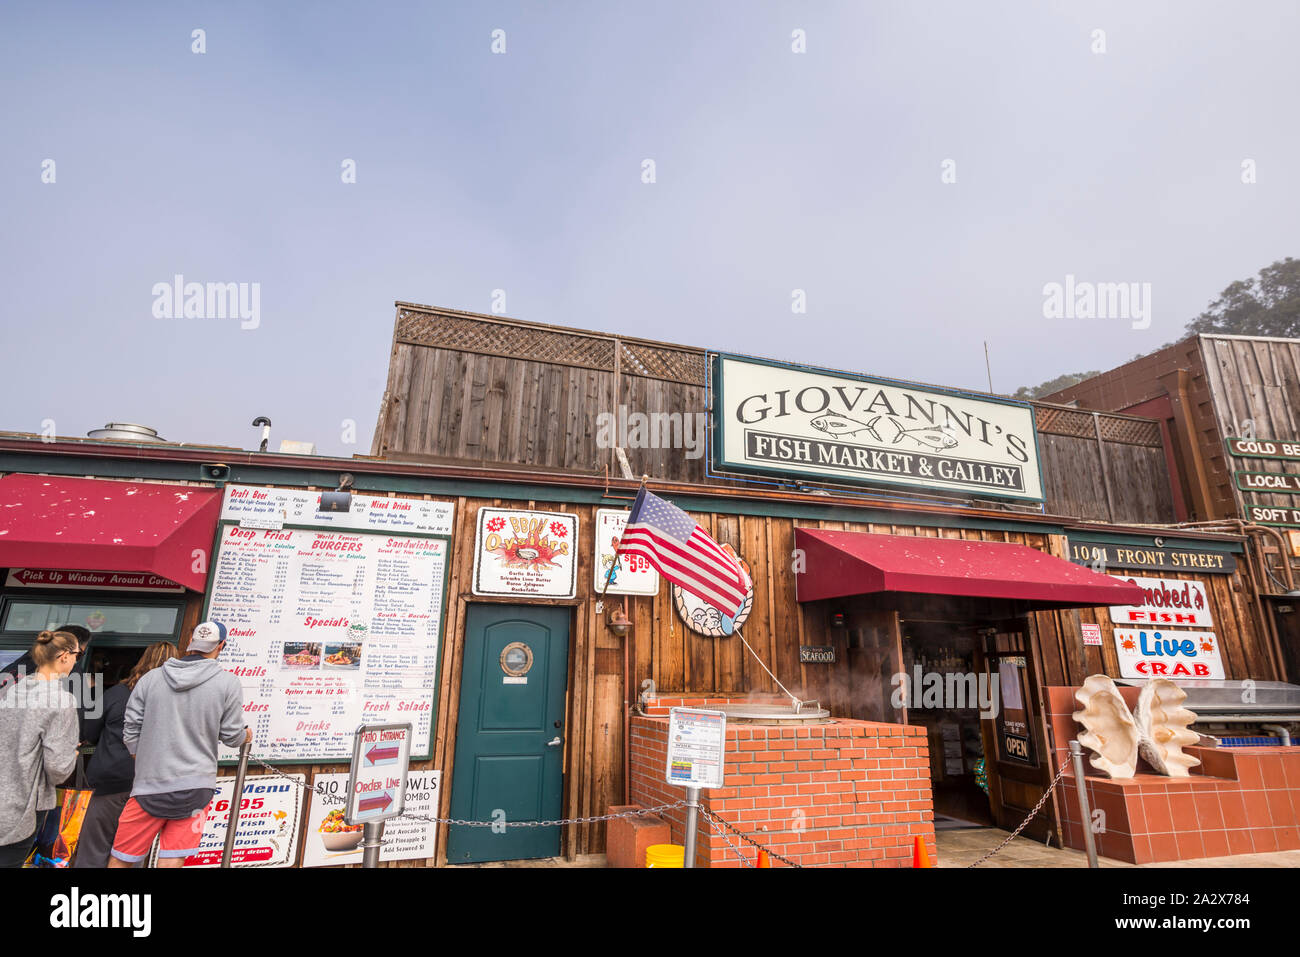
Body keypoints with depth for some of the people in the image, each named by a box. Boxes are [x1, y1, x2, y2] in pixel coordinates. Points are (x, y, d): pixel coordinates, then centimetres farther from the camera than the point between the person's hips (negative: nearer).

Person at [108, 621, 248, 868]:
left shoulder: (151, 678, -1)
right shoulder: (228, 682, -7)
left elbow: (131, 729, 3)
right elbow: (232, 736, -2)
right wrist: (245, 736, 21)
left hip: (149, 785, 2)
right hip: (195, 787, -2)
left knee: (121, 859, 17)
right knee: (171, 860, 4)